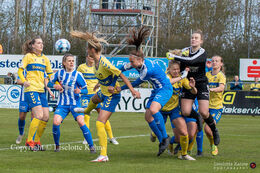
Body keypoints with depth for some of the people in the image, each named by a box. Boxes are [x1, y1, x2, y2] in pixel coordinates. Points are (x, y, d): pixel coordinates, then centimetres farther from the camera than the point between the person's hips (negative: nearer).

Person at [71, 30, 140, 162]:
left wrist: (132, 90, -29)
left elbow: (121, 75, -28)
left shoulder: (104, 63, -32)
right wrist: (99, 84, 6)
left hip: (112, 96, -10)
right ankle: (86, 111, 82)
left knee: (100, 123, -18)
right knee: (93, 100, 42)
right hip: (104, 92, 10)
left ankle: (104, 155, -17)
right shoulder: (96, 61, -7)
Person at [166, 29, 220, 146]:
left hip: (201, 85, -4)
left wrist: (174, 57, -28)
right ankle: (198, 119, 23)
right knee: (185, 112, -11)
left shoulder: (202, 52, -12)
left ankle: (214, 130, 14)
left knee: (204, 113, -14)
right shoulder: (185, 51, 2)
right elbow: (181, 67, 13)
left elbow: (191, 61, -29)